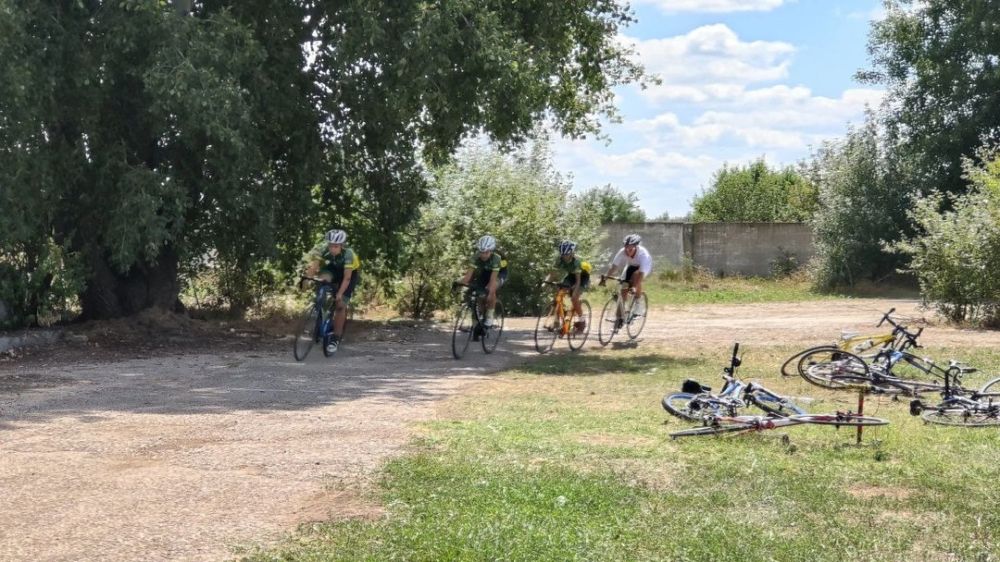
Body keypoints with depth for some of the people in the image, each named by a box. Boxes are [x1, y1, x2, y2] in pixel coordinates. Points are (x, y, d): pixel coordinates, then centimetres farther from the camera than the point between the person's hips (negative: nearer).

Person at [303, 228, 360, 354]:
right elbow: (313, 267, -35)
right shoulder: (323, 249, -29)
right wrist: (307, 278, -53)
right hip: (332, 269, 3)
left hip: (349, 272, -2)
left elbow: (347, 277, -34)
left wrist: (340, 294, -42)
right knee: (324, 278, -34)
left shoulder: (348, 254, -36)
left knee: (340, 305, -12)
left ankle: (335, 338, -2)